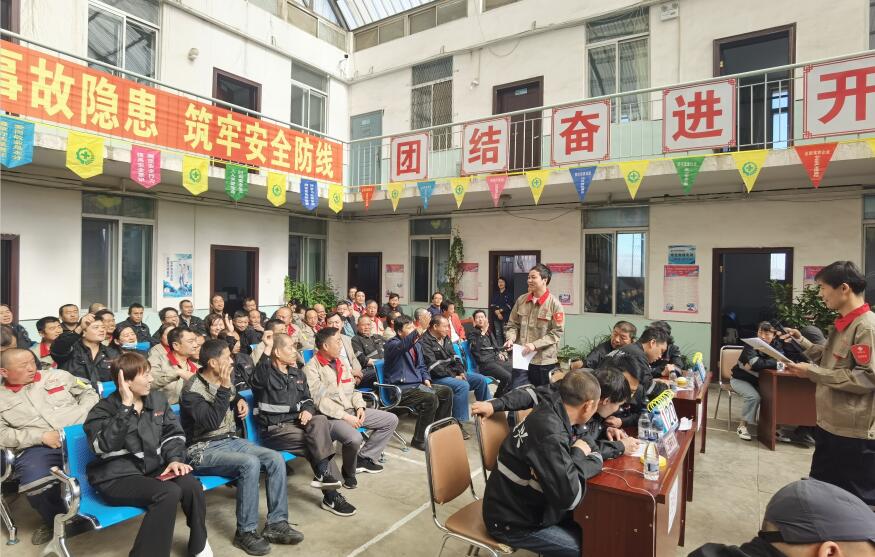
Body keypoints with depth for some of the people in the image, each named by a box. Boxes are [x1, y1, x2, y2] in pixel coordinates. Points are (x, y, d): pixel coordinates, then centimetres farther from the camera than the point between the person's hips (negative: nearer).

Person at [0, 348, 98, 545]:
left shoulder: (57, 376, 17)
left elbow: (89, 392, 19)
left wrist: (82, 415, -1)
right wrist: (41, 436, -10)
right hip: (37, 447, -1)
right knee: (36, 486, -32)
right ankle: (56, 519, 1)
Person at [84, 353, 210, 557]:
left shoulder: (157, 400, 7)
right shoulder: (103, 410, -7)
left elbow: (173, 433, 10)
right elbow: (105, 445, -26)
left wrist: (175, 459, -8)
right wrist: (126, 406, -26)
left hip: (153, 467, 5)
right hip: (117, 478, -5)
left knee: (191, 485, -22)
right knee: (169, 493, -31)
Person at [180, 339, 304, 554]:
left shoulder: (225, 380, 6)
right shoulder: (192, 390, -16)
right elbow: (211, 422, -26)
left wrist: (240, 401, 6)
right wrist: (223, 388, -27)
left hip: (231, 440, 7)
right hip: (204, 449, -7)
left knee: (276, 459, -14)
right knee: (250, 463, -32)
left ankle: (276, 524, -6)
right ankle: (245, 532, -16)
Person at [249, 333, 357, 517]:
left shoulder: (297, 374, 13)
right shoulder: (266, 375, -7)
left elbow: (308, 398, 19)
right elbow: (257, 380, -32)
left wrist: (308, 410, -5)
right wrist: (267, 349, -32)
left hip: (296, 422, 6)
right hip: (275, 429, -6)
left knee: (320, 420, -25)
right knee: (318, 443, -23)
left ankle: (323, 474, -20)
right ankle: (331, 495, -15)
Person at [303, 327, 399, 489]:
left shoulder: (341, 364, 15)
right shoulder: (311, 368, -10)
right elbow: (319, 400, -18)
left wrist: (360, 406, -1)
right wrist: (344, 416, -21)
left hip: (351, 410, 8)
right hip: (330, 416, -8)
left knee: (391, 420, 3)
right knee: (354, 438, -36)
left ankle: (363, 458, 10)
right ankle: (348, 472, -4)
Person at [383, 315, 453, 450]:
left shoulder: (416, 345, 15)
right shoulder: (392, 344, -13)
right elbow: (403, 346, -38)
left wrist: (426, 379, 5)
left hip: (417, 384, 9)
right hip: (400, 388, -9)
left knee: (447, 391, 3)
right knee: (430, 397, -28)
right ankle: (419, 440, -14)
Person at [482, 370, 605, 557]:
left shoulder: (551, 412, -4)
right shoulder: (550, 434, -30)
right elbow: (568, 497, -31)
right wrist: (579, 454, -16)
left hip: (519, 505, 8)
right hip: (512, 523, -8)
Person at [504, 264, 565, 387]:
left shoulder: (554, 304, -9)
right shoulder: (521, 300, 5)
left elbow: (557, 332, -11)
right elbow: (512, 324, 11)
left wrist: (535, 345, -19)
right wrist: (510, 339, -9)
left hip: (544, 360, -3)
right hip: (521, 358, 3)